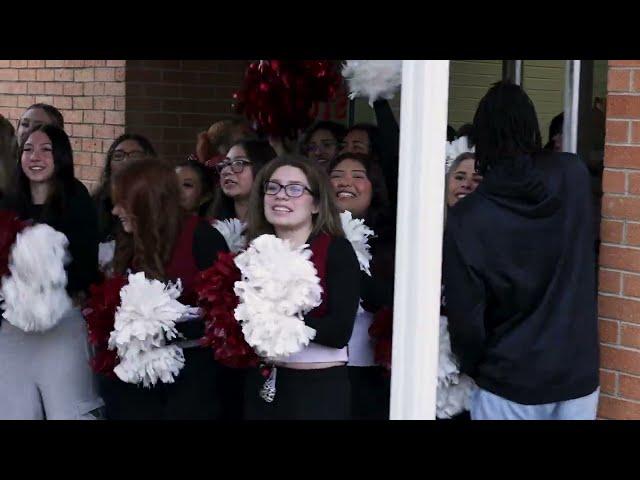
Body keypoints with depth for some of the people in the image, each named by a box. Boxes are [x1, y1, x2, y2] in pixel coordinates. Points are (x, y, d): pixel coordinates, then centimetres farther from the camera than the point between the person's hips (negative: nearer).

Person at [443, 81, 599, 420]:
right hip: (578, 373, 3)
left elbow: (465, 316, -11)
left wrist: (473, 366, 8)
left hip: (509, 381, -3)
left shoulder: (467, 217, -15)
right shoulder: (573, 175, -5)